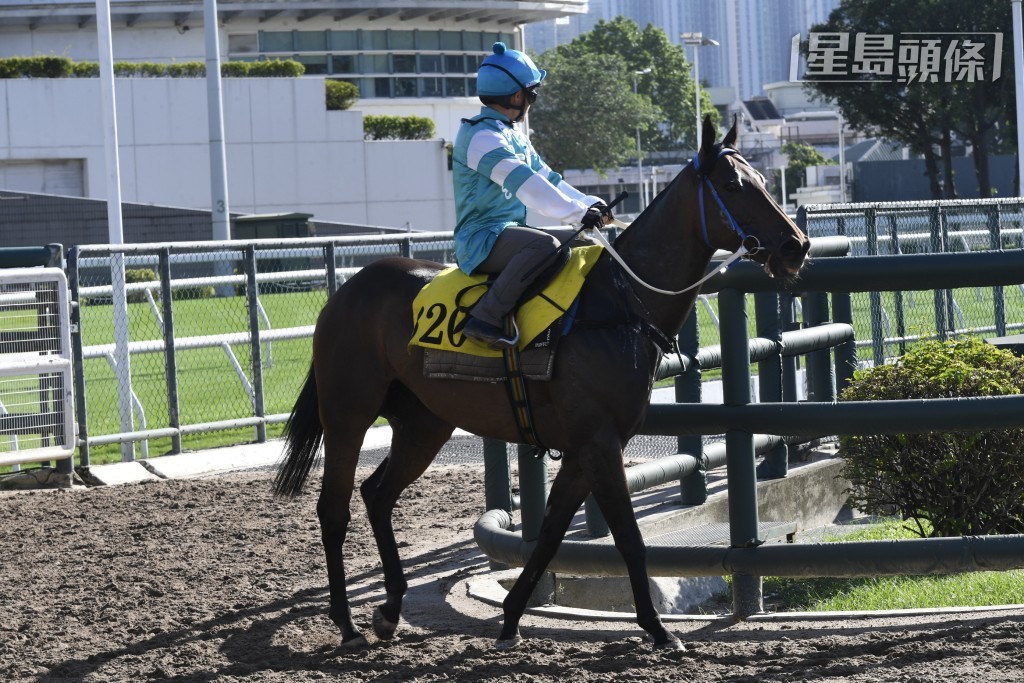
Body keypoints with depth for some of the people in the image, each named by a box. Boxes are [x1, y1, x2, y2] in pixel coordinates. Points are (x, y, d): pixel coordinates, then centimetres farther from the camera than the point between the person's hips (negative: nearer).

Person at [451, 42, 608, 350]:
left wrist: (590, 205, 6)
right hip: (482, 238, -10)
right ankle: (486, 318, -35)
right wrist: (577, 213, -28)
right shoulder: (482, 136, -15)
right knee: (545, 244, -36)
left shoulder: (514, 136, 19)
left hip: (513, 232, 10)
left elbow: (547, 178, 20)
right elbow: (523, 183, -24)